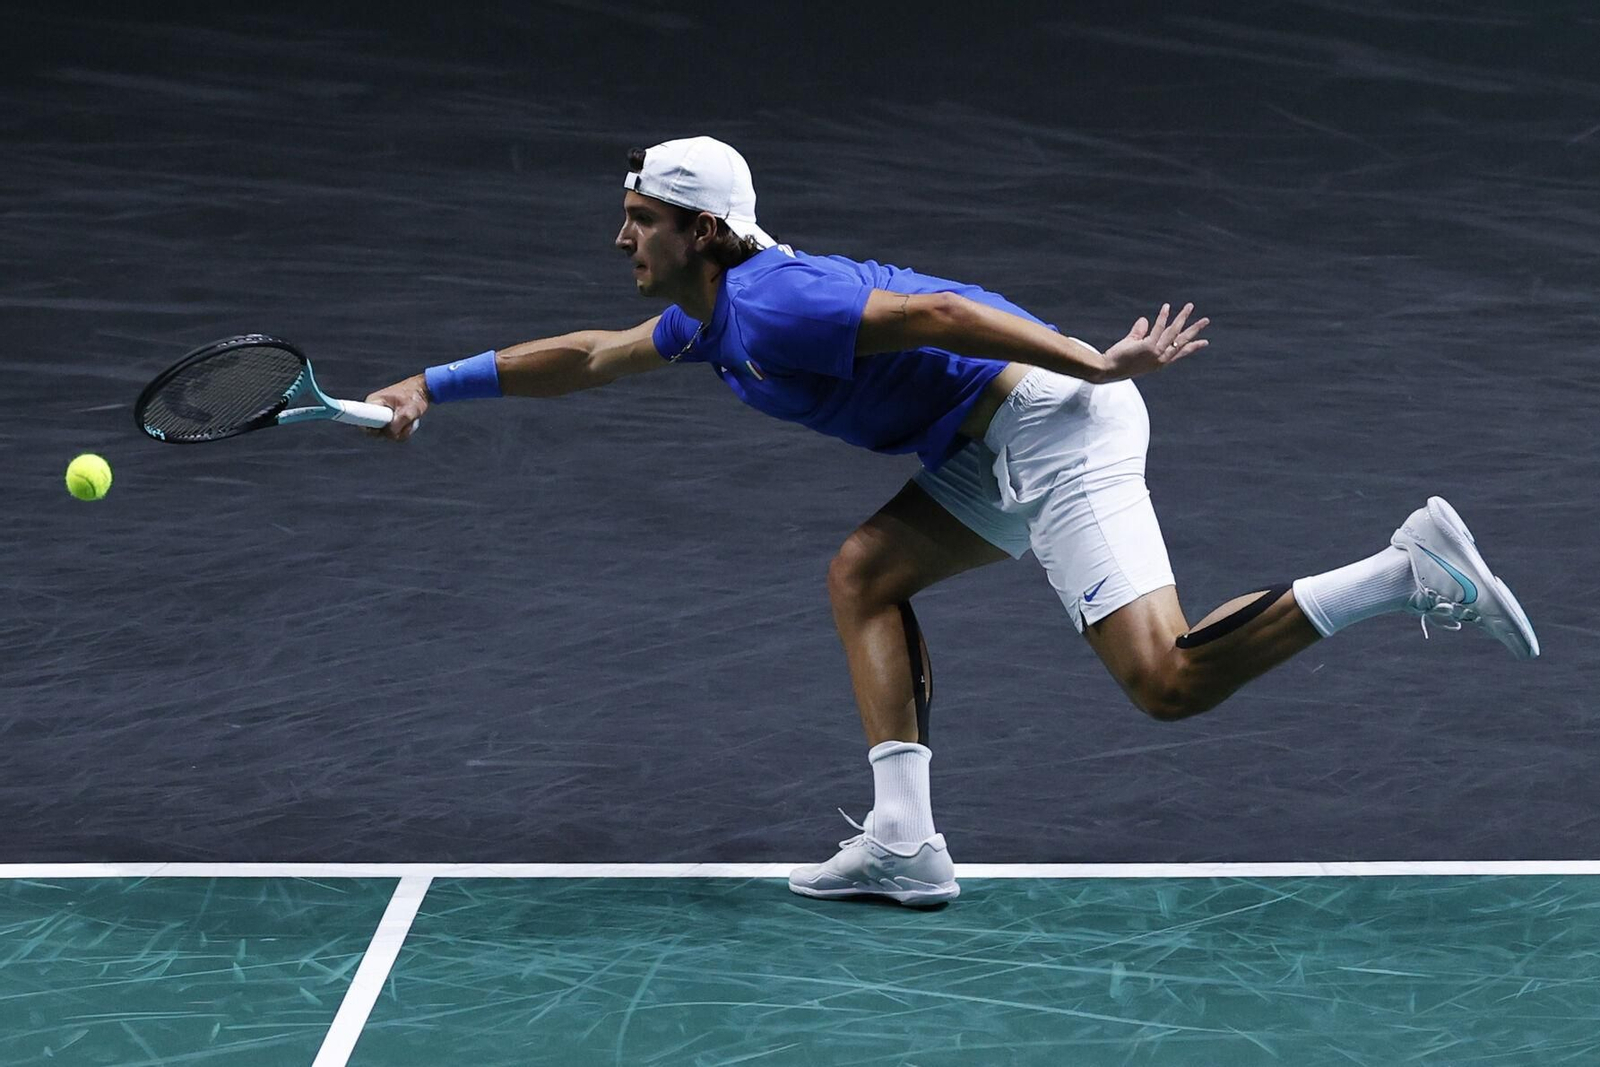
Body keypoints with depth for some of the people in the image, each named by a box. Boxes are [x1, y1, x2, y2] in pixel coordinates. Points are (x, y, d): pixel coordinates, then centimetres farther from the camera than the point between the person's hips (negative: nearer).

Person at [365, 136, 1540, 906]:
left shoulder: (769, 303, -14)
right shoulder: (714, 316, 17)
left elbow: (933, 313, -22)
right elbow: (588, 357, 30)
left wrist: (1093, 362, -24)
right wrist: (432, 388, 31)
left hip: (1050, 420, -10)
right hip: (996, 446, 10)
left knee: (1166, 678, -19)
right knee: (866, 572, 12)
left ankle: (1409, 568, -18)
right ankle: (905, 840, 5)